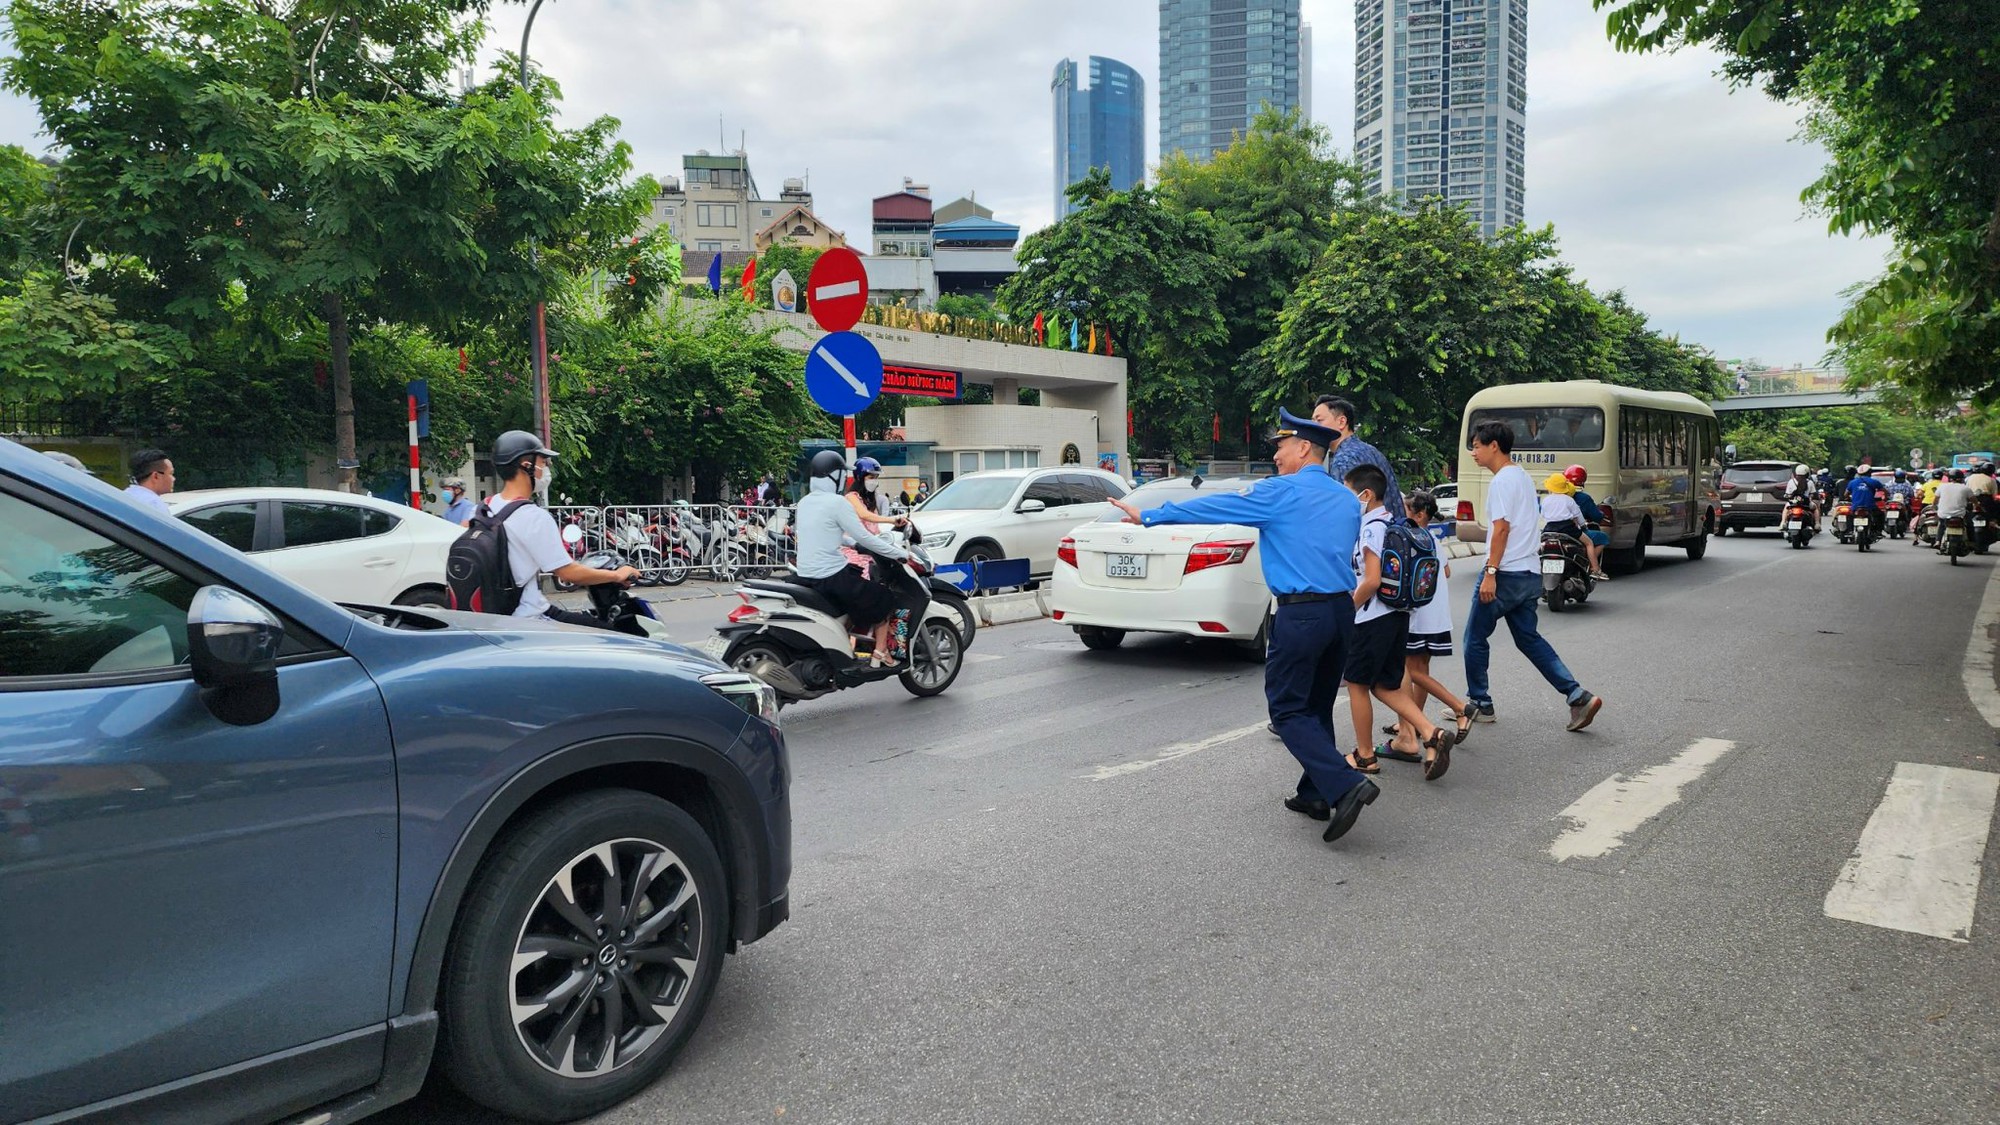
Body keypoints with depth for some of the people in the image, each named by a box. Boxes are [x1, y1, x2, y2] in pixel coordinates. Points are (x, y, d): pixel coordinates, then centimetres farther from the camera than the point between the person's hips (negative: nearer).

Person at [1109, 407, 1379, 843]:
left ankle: (1345, 785, -15)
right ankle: (1315, 795, 22)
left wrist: (1148, 516, 3)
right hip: (1342, 610, 8)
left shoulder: (1279, 493, -7)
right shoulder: (1348, 499, 14)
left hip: (1300, 614, -7)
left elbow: (1210, 507, -4)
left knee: (1288, 710, -2)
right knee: (1317, 707, 16)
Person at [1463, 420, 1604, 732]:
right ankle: (1578, 697, 4)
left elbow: (1501, 528, -20)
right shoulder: (1523, 476, 17)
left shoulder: (1502, 480, -13)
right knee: (1528, 639, 13)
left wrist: (1490, 572, -21)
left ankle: (1479, 703, 13)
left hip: (1506, 573, -9)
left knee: (1475, 636, 4)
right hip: (1530, 573, 10)